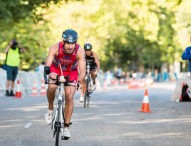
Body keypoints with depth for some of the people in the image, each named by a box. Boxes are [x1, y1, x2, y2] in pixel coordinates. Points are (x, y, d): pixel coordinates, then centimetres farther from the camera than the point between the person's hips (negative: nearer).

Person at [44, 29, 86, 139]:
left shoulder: (80, 51, -31)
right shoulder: (55, 48, -32)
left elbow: (82, 70, -38)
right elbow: (47, 65, -41)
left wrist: (80, 80, -59)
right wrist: (49, 72, -64)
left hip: (71, 72, 0)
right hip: (56, 70, 0)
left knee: (69, 97, -13)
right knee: (51, 87, -27)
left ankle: (66, 126, 0)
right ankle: (50, 109, 2)